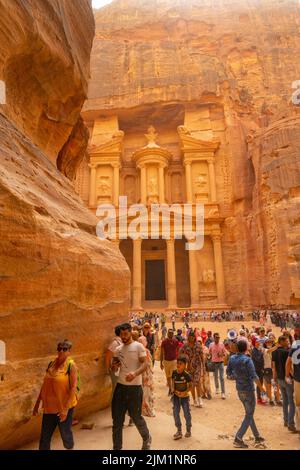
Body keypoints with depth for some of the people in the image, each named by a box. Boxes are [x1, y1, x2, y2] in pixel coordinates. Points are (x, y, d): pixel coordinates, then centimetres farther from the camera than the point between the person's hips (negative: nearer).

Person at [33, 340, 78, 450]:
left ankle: (69, 448, 39)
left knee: (65, 433, 12)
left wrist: (65, 408, -22)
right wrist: (37, 404, 11)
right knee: (44, 436, 10)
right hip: (49, 406, 5)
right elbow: (45, 385, 10)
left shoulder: (71, 365, -13)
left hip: (64, 406, -4)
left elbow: (74, 387, -18)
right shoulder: (51, 364, 2)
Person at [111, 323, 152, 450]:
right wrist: (114, 366, -9)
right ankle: (117, 447, 27)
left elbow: (145, 364, -16)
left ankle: (147, 438, 37)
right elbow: (114, 368, 15)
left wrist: (135, 373, -34)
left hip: (134, 387, -5)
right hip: (120, 386, 5)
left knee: (136, 417, 9)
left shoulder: (138, 346, -9)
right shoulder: (118, 349, 8)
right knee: (117, 419, 9)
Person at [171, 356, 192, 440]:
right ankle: (179, 431, 23)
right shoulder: (174, 373, -7)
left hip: (185, 396, -3)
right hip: (176, 396, 3)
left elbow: (190, 386, -11)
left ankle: (188, 430, 30)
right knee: (175, 413, 5)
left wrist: (184, 392, -22)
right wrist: (173, 389, -8)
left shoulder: (186, 375, -18)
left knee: (187, 414, 7)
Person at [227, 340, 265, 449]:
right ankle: (238, 439, 2)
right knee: (249, 415, 5)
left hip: (239, 390, 6)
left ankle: (257, 437, 33)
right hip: (248, 390, -6)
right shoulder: (247, 360, -21)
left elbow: (229, 375, 4)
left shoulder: (232, 359, -2)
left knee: (249, 413, 20)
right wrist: (261, 387, -5)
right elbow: (254, 376, -21)